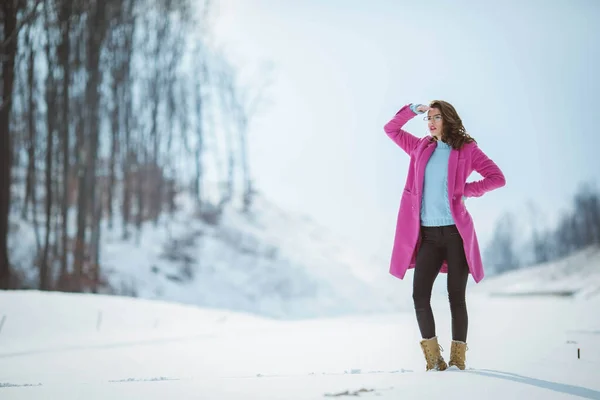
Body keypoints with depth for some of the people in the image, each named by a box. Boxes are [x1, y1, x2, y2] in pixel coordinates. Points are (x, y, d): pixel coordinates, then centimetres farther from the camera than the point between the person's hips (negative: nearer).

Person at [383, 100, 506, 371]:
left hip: (455, 233, -3)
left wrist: (466, 191, -8)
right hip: (428, 235, 4)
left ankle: (458, 359, 8)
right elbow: (391, 129, 23)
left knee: (456, 297, 0)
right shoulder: (421, 148, 14)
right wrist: (413, 110, 10)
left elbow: (498, 178, -2)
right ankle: (433, 359, 6)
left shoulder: (467, 149, 2)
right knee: (420, 296, -5)